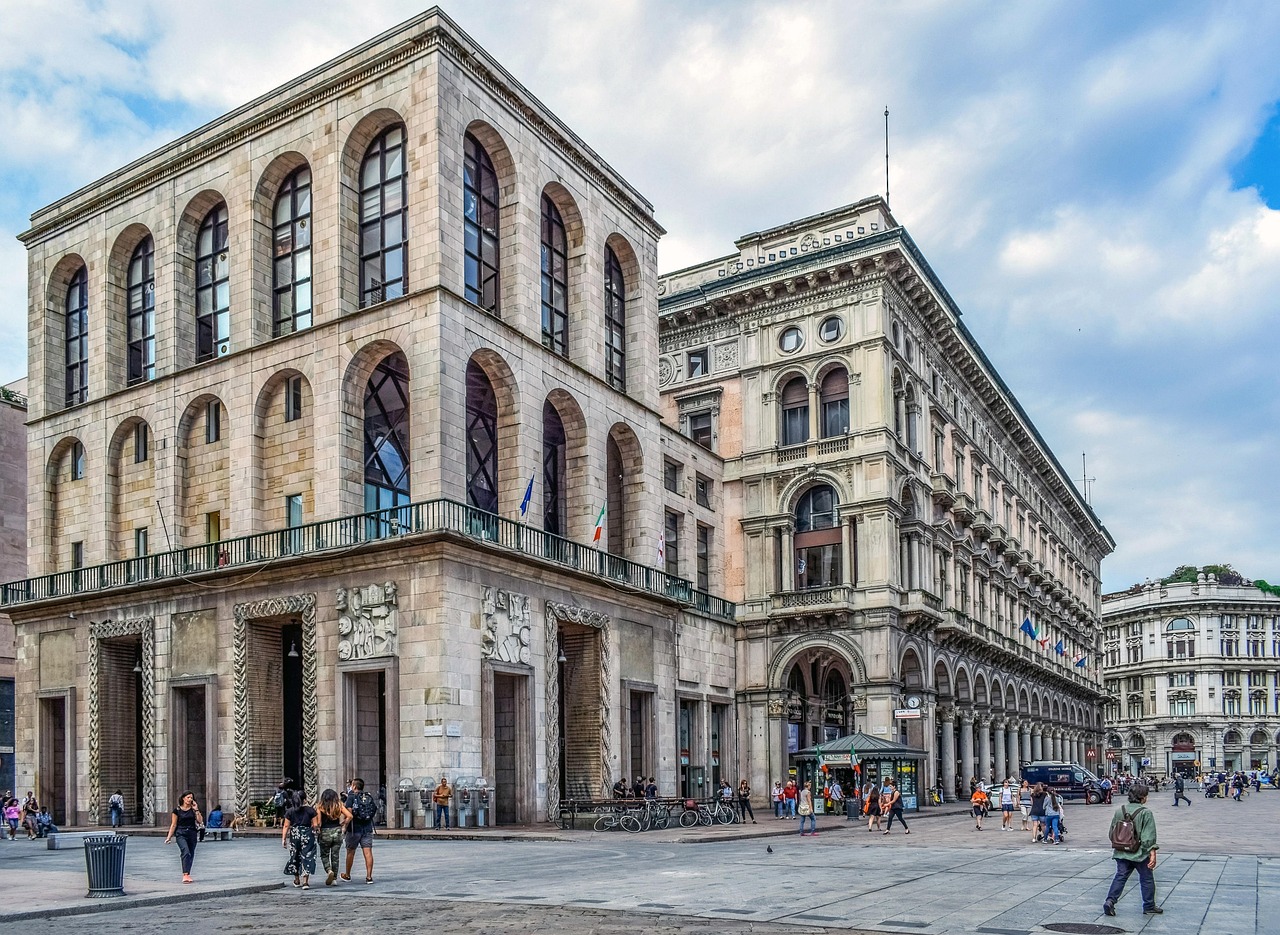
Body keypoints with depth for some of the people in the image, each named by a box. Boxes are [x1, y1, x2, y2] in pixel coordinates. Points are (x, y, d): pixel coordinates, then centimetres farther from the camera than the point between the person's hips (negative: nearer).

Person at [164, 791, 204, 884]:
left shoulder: (193, 809, 8)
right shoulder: (177, 810, 2)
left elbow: (200, 821, 0)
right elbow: (173, 825, 3)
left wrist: (196, 810, -6)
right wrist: (169, 837, -2)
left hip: (192, 833, 4)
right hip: (181, 834, -4)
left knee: (191, 854, 6)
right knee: (186, 852, -22)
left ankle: (187, 875, 18)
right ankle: (185, 875, -29)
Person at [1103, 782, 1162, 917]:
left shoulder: (1119, 811, 2)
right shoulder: (1146, 813, -13)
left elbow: (1111, 833, 10)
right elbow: (1149, 837, -16)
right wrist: (1152, 854, -12)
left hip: (1121, 853, 4)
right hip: (1140, 853, -4)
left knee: (1120, 876, 9)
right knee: (1147, 879, 13)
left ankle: (1110, 900, -6)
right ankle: (1149, 907, 24)